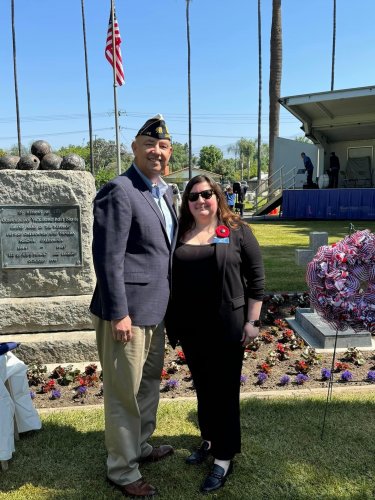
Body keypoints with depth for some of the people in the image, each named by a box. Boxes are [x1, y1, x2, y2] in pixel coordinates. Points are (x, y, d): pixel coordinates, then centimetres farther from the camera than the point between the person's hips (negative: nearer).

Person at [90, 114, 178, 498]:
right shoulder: (118, 191, -16)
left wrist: (166, 302, 15)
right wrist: (118, 312, -20)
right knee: (124, 393, 7)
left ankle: (140, 447, 43)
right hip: (127, 310, -9)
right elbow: (108, 257, -20)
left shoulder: (165, 192, 12)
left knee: (149, 384, 22)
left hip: (154, 308, 9)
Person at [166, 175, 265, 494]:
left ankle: (225, 458, 19)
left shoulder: (237, 231, -3)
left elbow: (256, 276, -3)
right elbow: (171, 280, 10)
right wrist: (171, 323, 9)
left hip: (227, 325, -4)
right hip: (190, 326, 4)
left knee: (225, 389, 5)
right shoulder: (179, 234, 6)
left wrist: (252, 320, -7)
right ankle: (209, 440, 36)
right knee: (202, 387, 17)